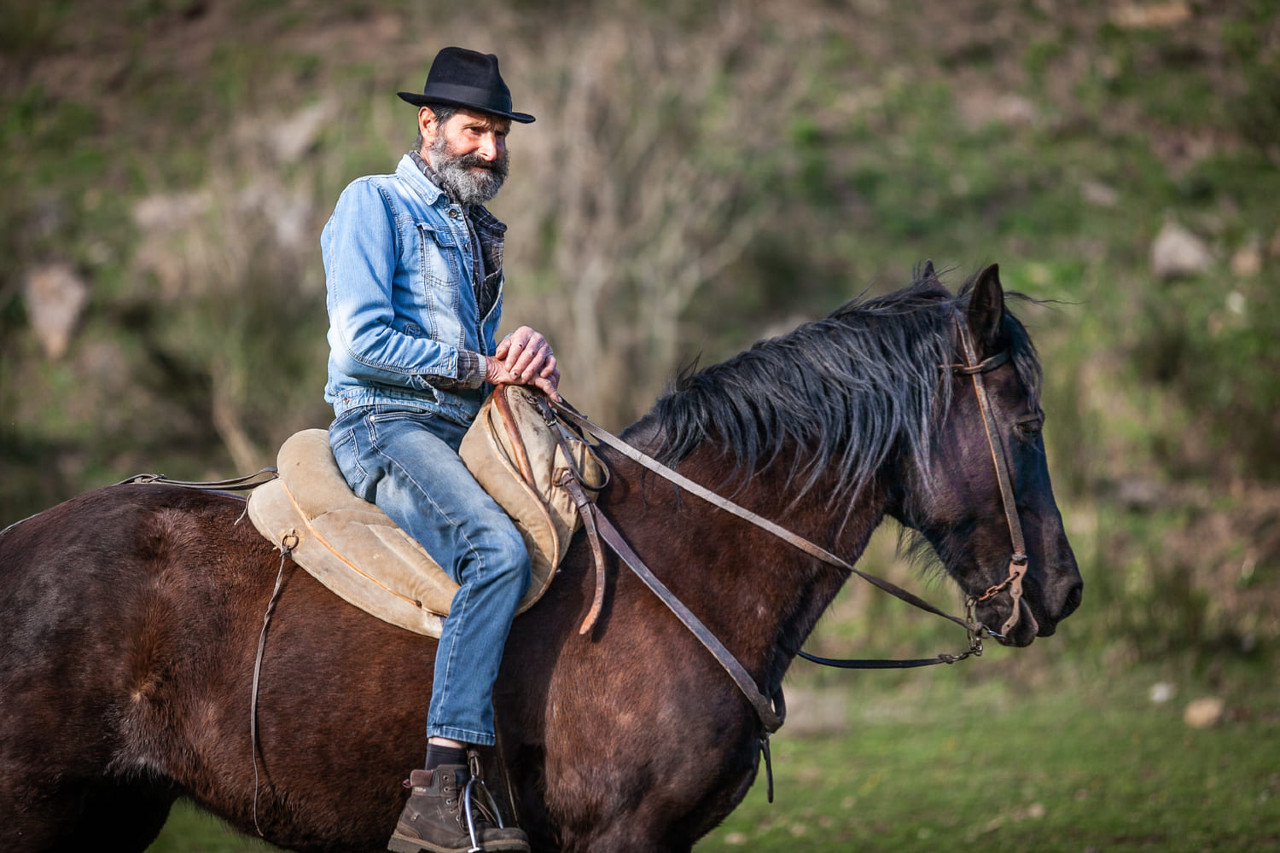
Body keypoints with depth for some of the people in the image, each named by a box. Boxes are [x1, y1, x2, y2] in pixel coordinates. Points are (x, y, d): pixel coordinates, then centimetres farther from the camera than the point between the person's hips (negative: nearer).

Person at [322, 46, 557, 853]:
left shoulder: (481, 233, 25)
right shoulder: (375, 204, 0)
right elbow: (363, 346, -11)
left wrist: (527, 356, 1)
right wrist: (481, 367, -9)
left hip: (468, 434, 9)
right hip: (385, 428, -9)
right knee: (498, 549, -33)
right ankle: (438, 788, -39)